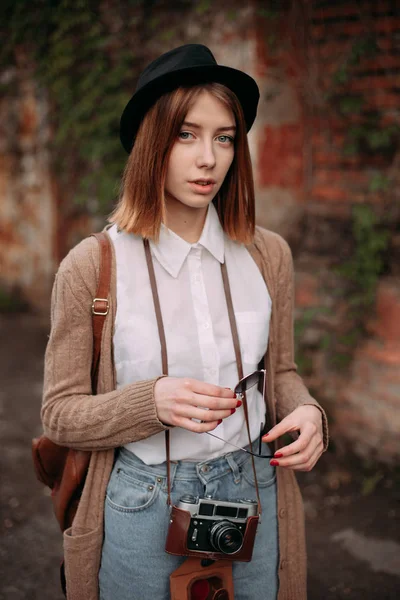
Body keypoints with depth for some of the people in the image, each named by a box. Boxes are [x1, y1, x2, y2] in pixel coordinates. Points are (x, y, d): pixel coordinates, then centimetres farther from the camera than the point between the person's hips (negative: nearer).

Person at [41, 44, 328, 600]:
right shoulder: (91, 267, -12)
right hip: (142, 506, -3)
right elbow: (61, 414, -8)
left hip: (254, 492, 3)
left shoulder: (268, 255, -3)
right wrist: (153, 403, -25)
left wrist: (306, 411, -12)